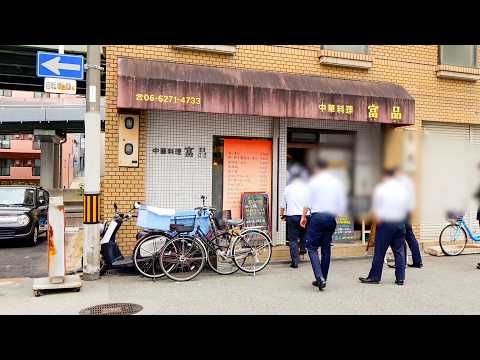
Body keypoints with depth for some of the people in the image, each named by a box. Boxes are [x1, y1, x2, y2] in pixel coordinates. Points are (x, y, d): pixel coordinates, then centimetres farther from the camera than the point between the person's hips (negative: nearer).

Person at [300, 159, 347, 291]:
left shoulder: (314, 181, -1)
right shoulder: (337, 182, 10)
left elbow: (308, 201, -5)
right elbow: (343, 204, 8)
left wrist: (303, 216, 3)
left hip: (317, 216, -4)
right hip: (331, 218, 5)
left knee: (312, 247, -1)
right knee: (326, 249, 11)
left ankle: (319, 277, -17)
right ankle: (322, 279, 16)